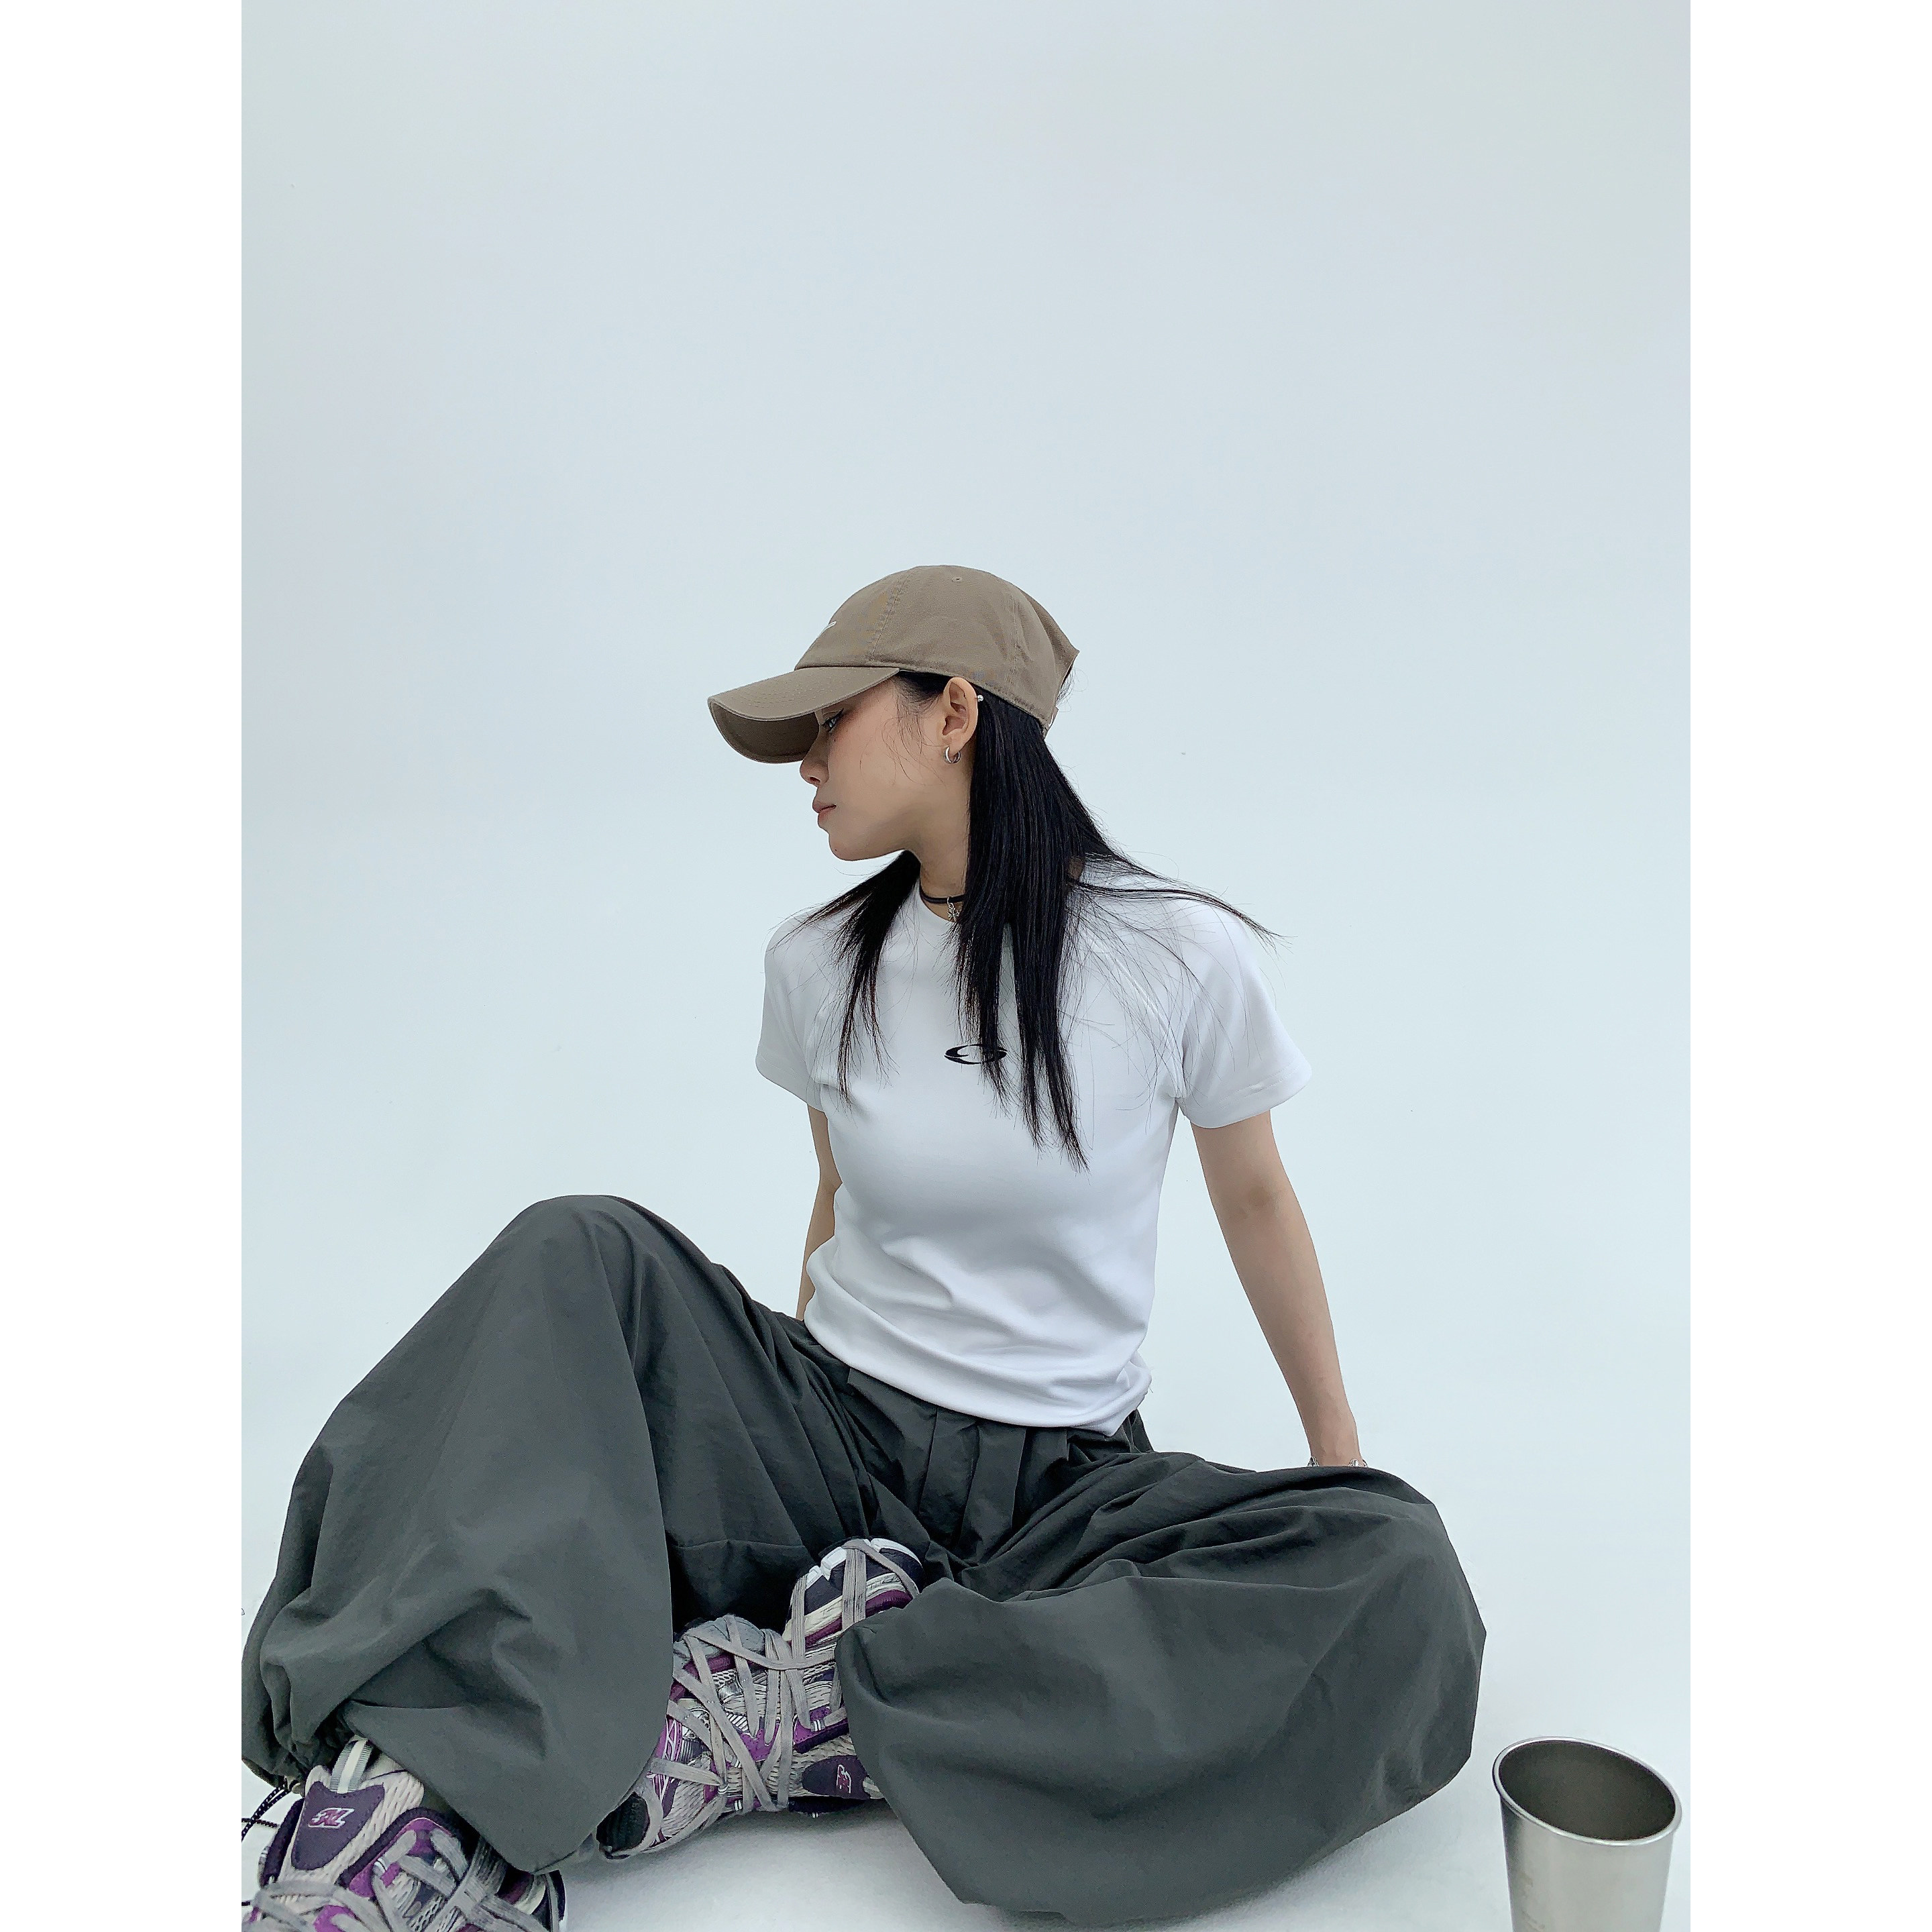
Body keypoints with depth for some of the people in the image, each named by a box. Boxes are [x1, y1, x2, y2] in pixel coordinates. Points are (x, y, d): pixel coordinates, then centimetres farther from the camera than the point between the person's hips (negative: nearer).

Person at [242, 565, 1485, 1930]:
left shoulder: (1178, 955, -10)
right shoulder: (821, 965, 0)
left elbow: (1254, 1198, 4)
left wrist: (1338, 1450, 12)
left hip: (1061, 1486, -1)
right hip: (836, 1442, 2)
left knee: (1406, 1587, -29)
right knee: (582, 1258, -22)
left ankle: (759, 1718, -30)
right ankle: (429, 1811, -33)